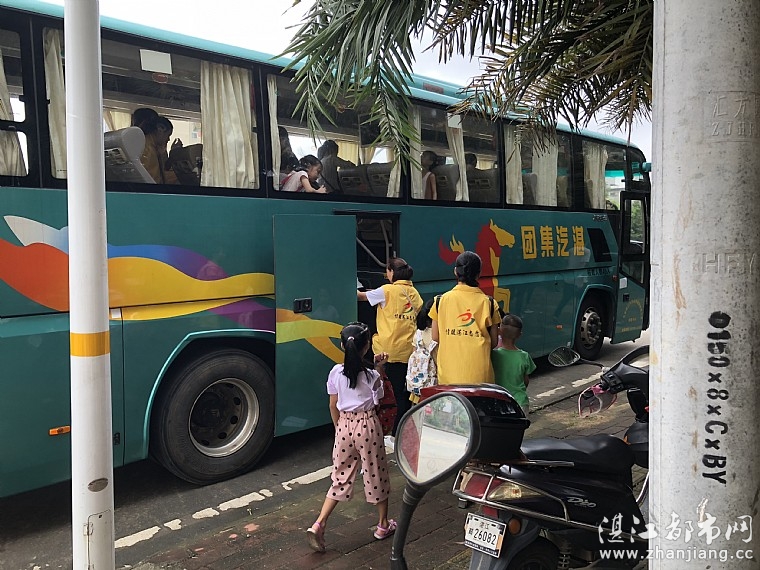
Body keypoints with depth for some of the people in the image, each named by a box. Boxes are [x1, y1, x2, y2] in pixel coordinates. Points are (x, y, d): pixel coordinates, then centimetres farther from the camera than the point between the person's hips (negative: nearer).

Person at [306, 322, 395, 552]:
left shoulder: (336, 372, -5)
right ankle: (383, 524, 29)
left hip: (345, 425, 3)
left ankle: (318, 525, 4)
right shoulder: (371, 375, -14)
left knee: (341, 477, 13)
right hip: (367, 426, -3)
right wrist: (378, 369, 2)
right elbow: (377, 399, 4)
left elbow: (333, 406, 2)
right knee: (376, 475, 14)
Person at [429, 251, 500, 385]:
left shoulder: (441, 300, 0)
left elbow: (435, 337, 4)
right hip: (479, 372, 0)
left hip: (449, 370, 1)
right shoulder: (488, 303, 0)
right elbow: (494, 341, 4)